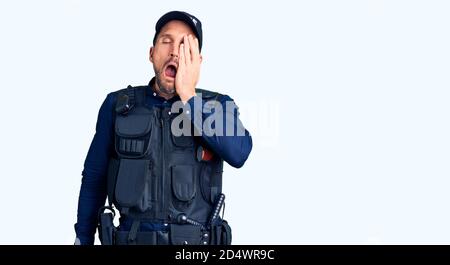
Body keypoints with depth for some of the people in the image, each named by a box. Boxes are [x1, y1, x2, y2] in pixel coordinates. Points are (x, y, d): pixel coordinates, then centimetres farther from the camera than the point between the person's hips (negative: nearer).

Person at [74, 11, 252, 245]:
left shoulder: (218, 106, -1)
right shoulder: (118, 105, 1)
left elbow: (238, 153, -21)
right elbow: (94, 178, 7)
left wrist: (189, 96, -20)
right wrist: (83, 240, 7)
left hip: (198, 242, -1)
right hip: (133, 239, 1)